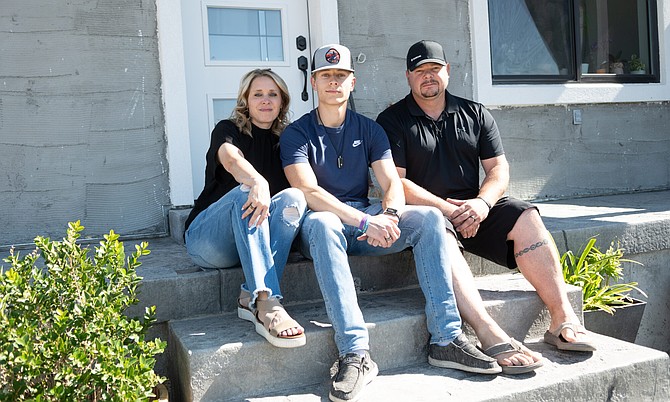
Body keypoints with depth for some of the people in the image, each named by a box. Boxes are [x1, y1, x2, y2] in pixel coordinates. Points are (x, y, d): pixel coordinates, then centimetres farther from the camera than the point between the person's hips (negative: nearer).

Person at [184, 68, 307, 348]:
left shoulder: (284, 141, 15)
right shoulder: (228, 130, 1)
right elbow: (231, 159, -24)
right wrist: (258, 183, -45)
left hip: (254, 241, 3)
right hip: (208, 242, -3)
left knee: (294, 196, -23)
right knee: (246, 192, -32)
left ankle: (251, 298, -32)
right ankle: (267, 305, -48)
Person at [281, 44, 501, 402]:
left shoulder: (369, 130, 12)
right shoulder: (296, 134, 0)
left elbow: (393, 184, 0)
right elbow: (309, 191, -17)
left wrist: (388, 215, -24)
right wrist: (364, 221, -29)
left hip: (366, 221, 4)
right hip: (326, 226, -4)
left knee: (428, 217, -19)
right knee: (321, 222, -38)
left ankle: (445, 340, -22)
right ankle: (355, 353, -43)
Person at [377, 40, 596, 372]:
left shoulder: (475, 114, 15)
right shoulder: (392, 121, 2)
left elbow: (499, 169, 8)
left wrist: (482, 202, -14)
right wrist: (447, 209, -17)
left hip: (474, 209, 4)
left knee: (526, 218, -20)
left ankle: (562, 319, -21)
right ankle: (490, 336, -44)